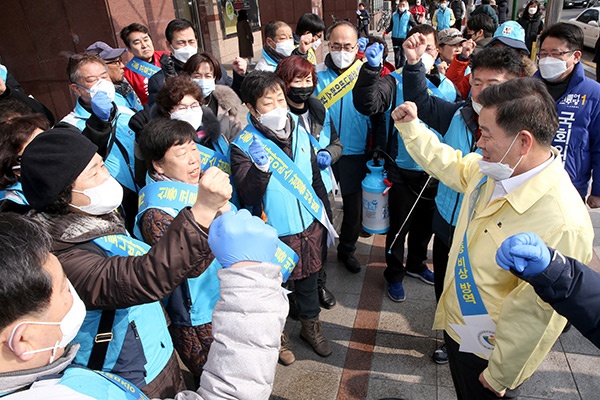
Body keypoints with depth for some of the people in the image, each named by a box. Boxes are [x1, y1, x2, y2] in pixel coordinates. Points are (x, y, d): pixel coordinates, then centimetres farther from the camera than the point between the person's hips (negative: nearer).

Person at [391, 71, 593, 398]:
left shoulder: (562, 224, -35)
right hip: (456, 325, 7)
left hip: (486, 354, -7)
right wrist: (410, 126, 8)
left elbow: (535, 316, -28)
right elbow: (450, 165, 11)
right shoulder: (495, 169, -10)